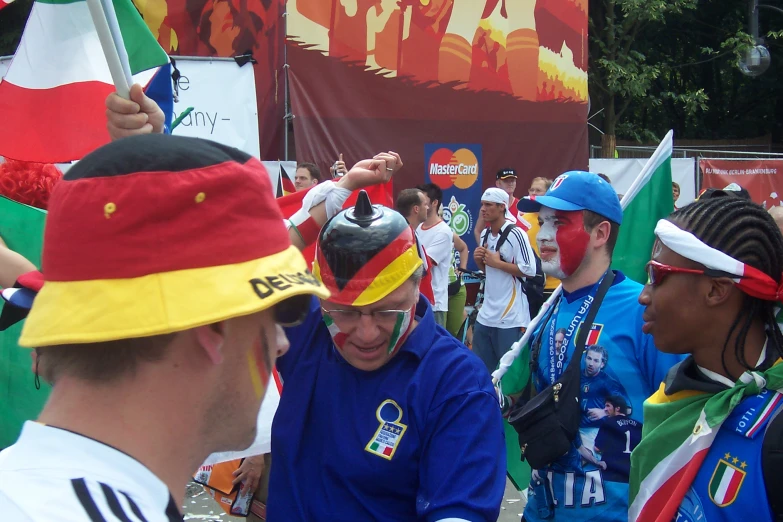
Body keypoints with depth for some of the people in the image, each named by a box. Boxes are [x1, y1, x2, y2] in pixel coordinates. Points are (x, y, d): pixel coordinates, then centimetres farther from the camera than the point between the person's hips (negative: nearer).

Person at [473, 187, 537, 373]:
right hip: (486, 314, 8)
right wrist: (478, 260, 0)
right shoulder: (485, 234, 12)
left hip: (510, 316, -8)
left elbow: (530, 270, -20)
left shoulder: (516, 234, -14)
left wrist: (498, 262, -16)